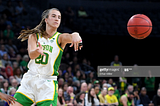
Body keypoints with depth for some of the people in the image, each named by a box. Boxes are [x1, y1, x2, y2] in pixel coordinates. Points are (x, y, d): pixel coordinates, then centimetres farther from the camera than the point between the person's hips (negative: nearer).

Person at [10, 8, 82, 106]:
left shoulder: (60, 38, 0)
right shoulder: (34, 36, 4)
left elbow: (70, 37, -23)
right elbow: (31, 55, -14)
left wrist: (75, 36, -48)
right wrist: (37, 51, -38)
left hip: (48, 83, -2)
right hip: (30, 79, 2)